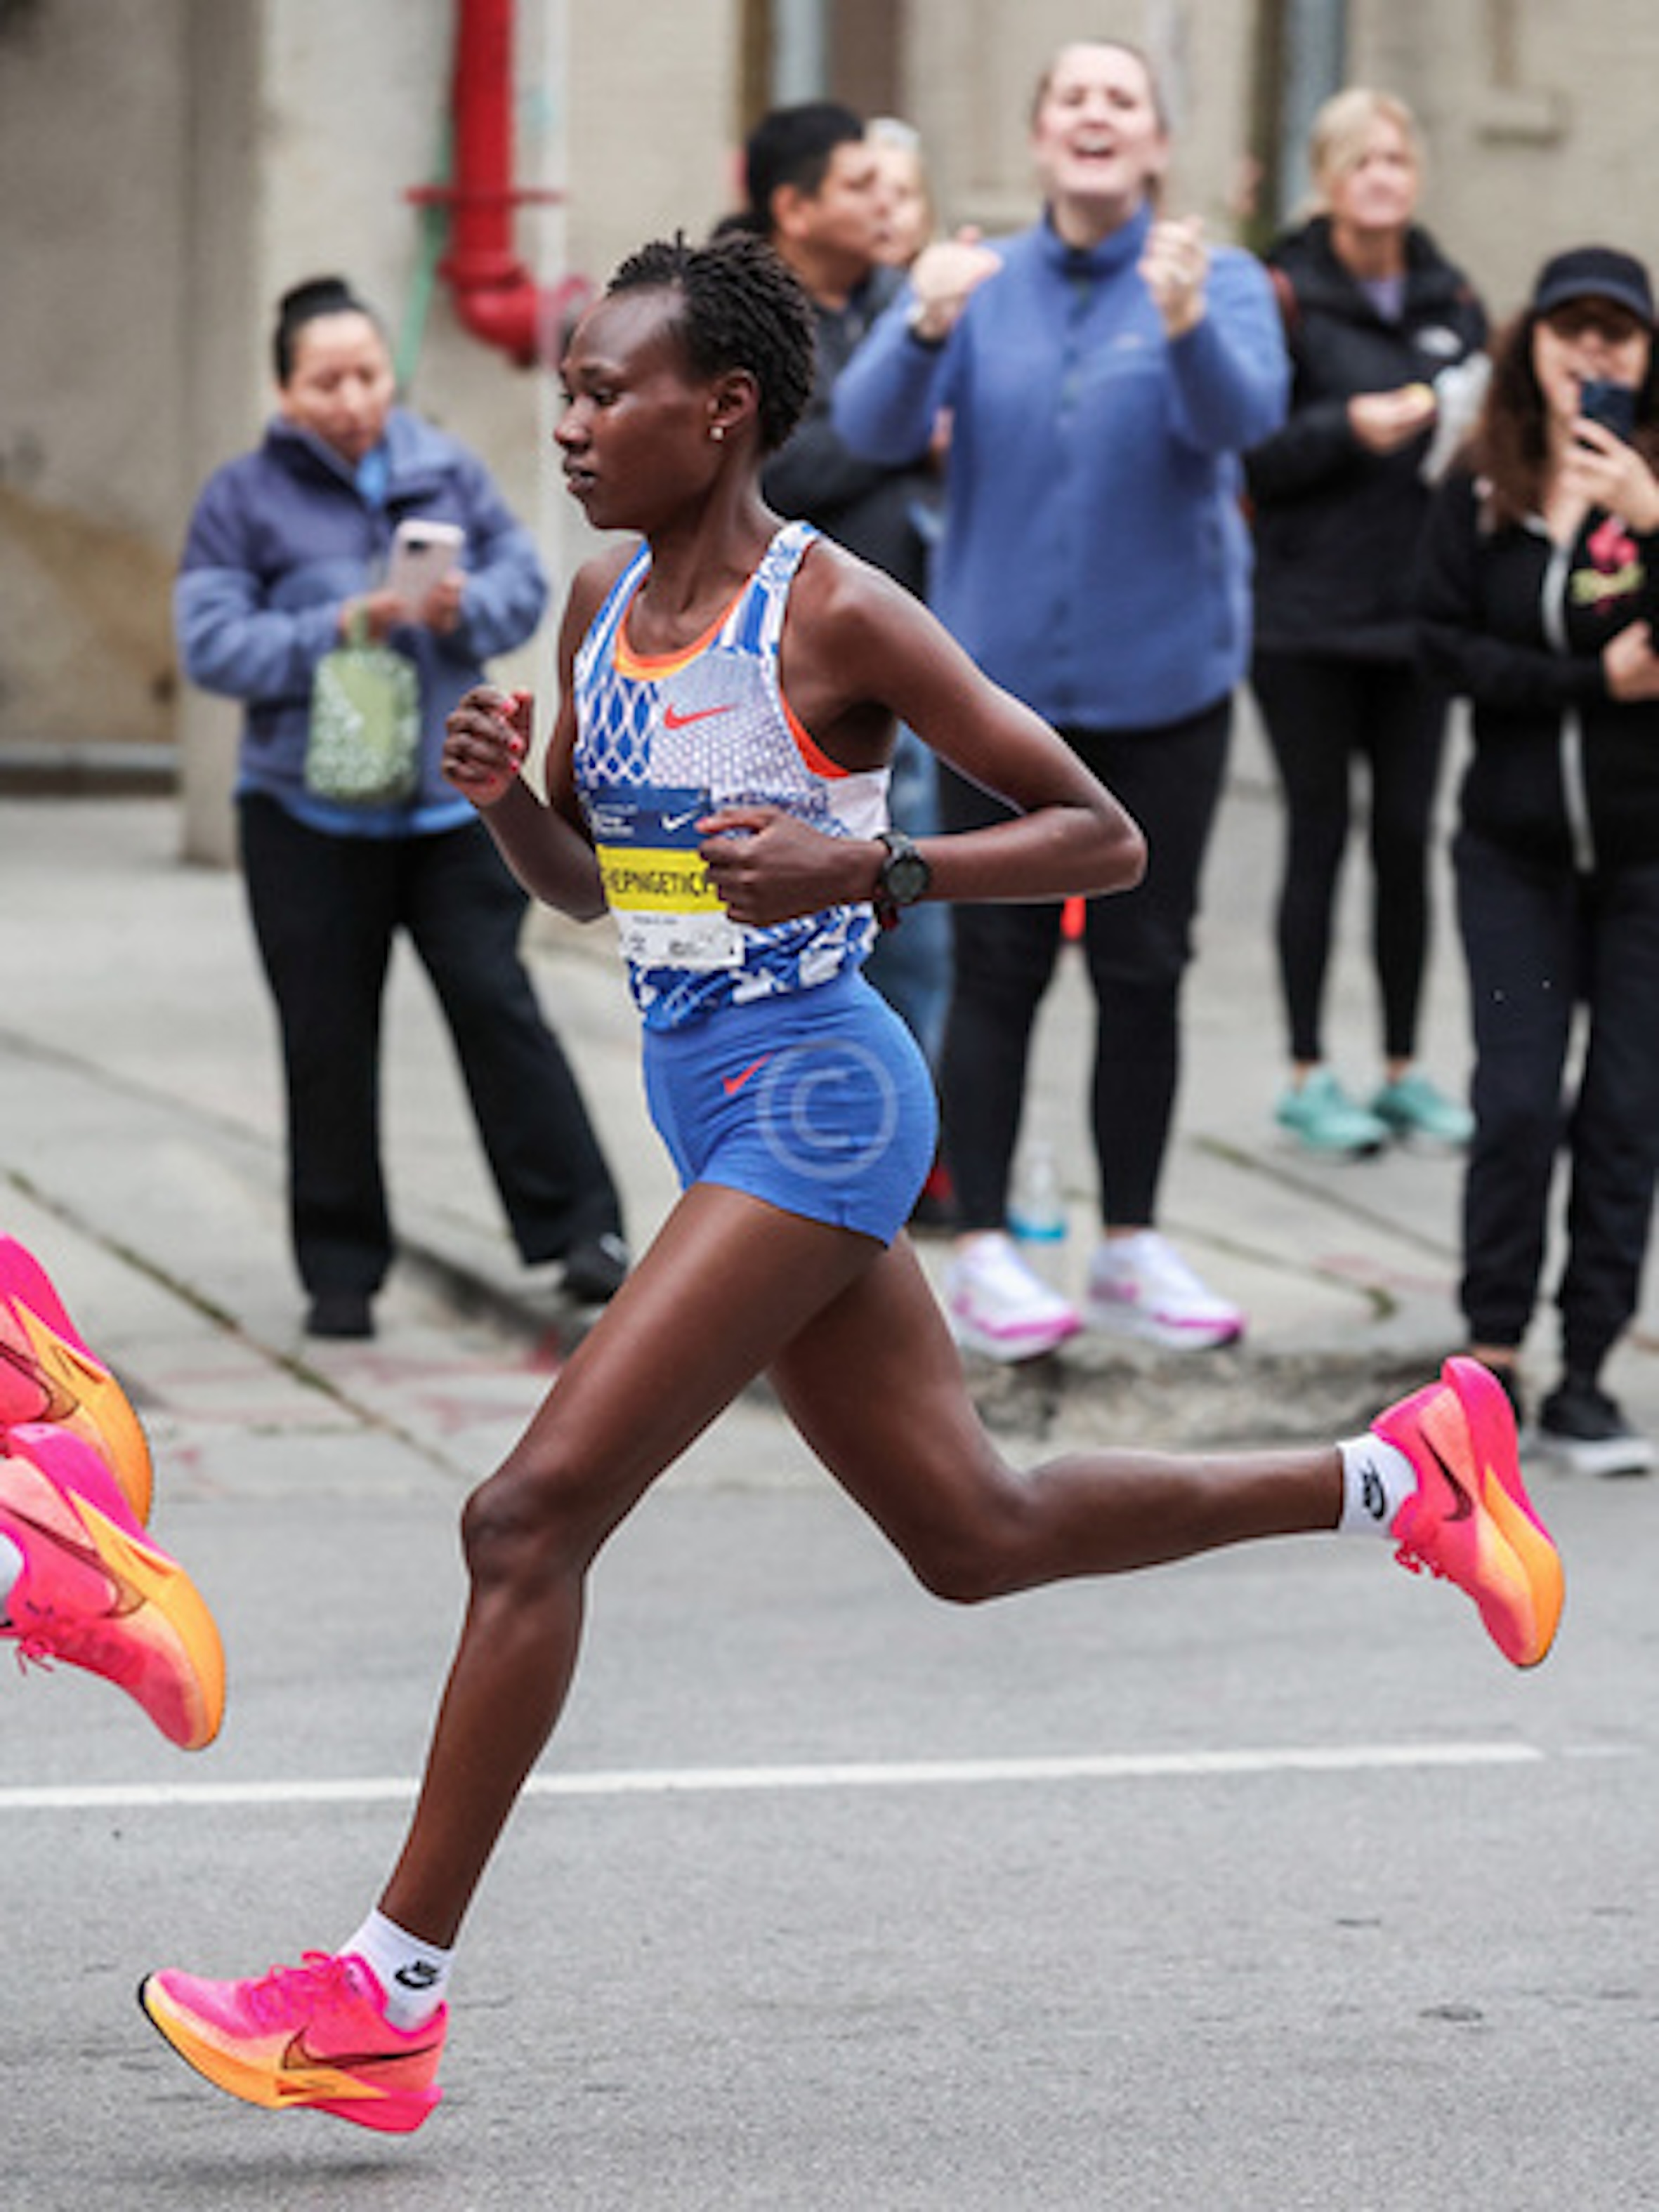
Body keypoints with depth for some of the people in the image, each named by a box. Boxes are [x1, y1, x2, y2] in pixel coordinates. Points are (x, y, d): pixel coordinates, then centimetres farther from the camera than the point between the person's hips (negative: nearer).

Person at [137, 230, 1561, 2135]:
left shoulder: (836, 615, -13)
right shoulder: (605, 603, 8)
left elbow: (1104, 838, -11)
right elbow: (580, 880, 20)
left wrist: (867, 867, -24)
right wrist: (501, 791, -2)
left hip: (810, 1105, -9)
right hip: (714, 1109, 9)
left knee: (533, 1517, -13)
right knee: (976, 1533, 16)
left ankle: (389, 1995, -8)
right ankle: (1401, 1469, 30)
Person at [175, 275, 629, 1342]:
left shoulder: (446, 470, 6)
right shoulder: (244, 498, -1)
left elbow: (524, 578, 5)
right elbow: (213, 643, -8)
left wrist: (466, 610, -17)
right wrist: (334, 631, -20)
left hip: (451, 801, 1)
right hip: (307, 815, -1)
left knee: (497, 1005, -4)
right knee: (330, 1047, 4)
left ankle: (578, 1226, 1)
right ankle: (342, 1269, 13)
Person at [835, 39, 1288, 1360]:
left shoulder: (1219, 283, -2)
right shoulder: (980, 286, 2)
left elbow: (1245, 417, -22)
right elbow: (873, 428, -12)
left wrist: (1187, 325, -44)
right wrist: (925, 330, -34)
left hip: (1163, 681, 0)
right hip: (1003, 679, 0)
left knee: (1143, 967, 7)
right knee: (998, 966, 0)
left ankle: (1132, 1249, 17)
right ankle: (985, 1252, 6)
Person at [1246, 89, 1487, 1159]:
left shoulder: (1451, 299, 10)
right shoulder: (1284, 296, -6)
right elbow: (1244, 453, -9)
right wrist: (1351, 428, -21)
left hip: (1415, 611, 4)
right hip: (1309, 617, -4)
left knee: (1409, 838, 7)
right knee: (1321, 836, 0)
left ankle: (1405, 1068, 17)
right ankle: (1309, 1073, 9)